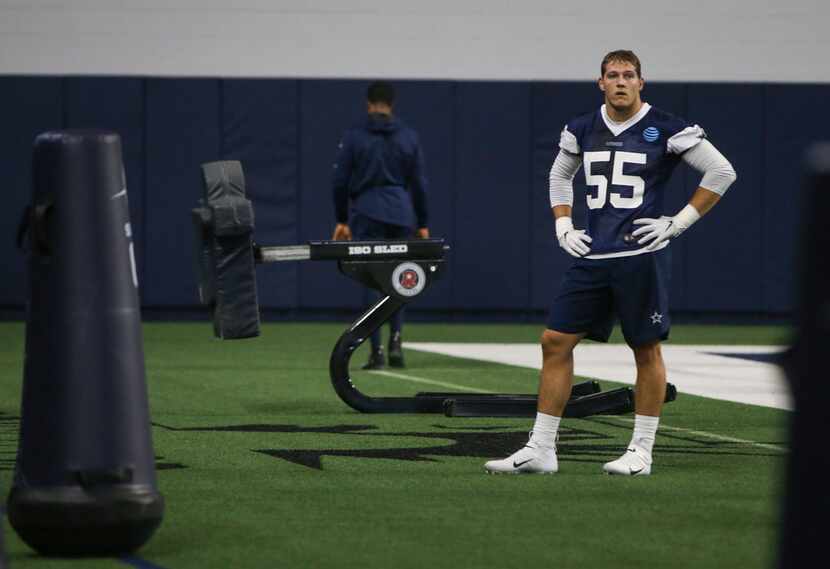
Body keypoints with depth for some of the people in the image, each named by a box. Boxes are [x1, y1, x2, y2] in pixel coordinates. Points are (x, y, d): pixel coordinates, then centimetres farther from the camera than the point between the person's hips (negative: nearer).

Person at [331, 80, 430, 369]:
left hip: (366, 214, -2)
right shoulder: (409, 137, 5)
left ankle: (377, 352, -3)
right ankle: (395, 340, -5)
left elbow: (340, 181, 0)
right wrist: (422, 224, 13)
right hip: (401, 213, 2)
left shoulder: (354, 136, -1)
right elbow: (419, 183, 7)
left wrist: (342, 220, 10)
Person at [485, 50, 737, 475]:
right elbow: (559, 175, 28)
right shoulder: (581, 130, 10)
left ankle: (641, 451, 13)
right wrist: (563, 226, 15)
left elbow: (722, 172, -2)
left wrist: (680, 222, -5)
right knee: (555, 341, 0)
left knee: (646, 350, 2)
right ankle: (540, 449, 5)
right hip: (592, 256, 5)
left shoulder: (665, 129, -5)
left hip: (642, 256, -5)